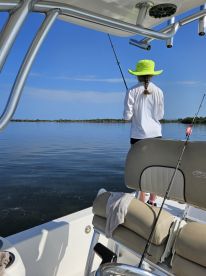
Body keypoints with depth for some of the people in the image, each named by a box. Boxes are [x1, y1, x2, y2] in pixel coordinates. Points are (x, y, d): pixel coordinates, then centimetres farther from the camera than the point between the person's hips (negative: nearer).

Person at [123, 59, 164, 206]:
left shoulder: (132, 91, -6)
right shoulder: (158, 91, 0)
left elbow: (127, 116, -10)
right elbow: (160, 115, 2)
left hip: (139, 135, -2)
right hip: (155, 134, 2)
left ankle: (142, 201, 14)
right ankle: (152, 201, 20)